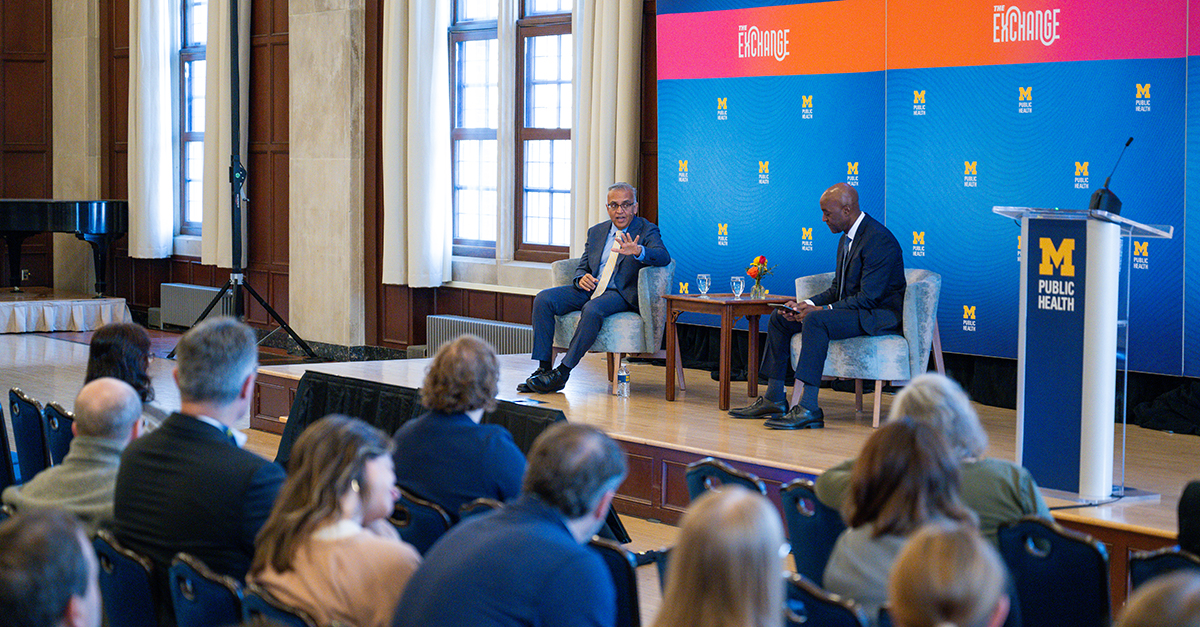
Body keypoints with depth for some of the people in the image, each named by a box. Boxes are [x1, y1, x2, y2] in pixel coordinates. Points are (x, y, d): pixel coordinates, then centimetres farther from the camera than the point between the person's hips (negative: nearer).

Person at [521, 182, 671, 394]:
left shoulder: (647, 231, 1)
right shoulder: (596, 232, 17)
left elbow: (663, 257, -18)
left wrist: (638, 251, -39)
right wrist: (581, 279, -7)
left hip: (620, 294, -6)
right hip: (589, 289, 6)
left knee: (592, 310, -37)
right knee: (543, 299, -16)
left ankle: (562, 373, -31)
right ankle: (543, 369, -17)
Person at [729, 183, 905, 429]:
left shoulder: (879, 240, -19)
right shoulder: (847, 239, 12)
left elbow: (869, 297, -24)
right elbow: (837, 289, 16)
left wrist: (821, 309, -24)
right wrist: (807, 304, -2)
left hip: (879, 314, -10)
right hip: (851, 308, 10)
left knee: (815, 320, -33)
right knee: (780, 317, 4)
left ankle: (809, 409, -34)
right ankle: (774, 399, 5)